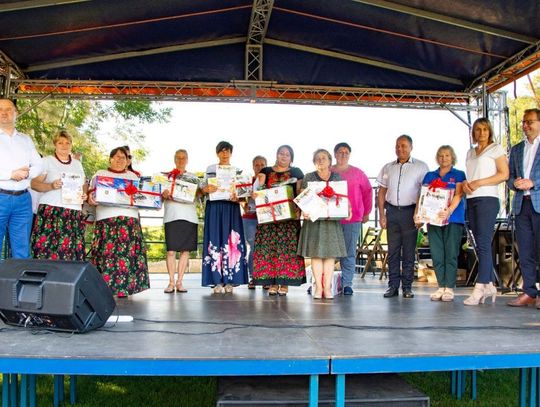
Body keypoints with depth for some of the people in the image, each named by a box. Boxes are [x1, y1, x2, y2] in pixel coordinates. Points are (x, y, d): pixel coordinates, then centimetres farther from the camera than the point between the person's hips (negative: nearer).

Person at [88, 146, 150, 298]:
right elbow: (92, 192, 8)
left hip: (130, 218, 2)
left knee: (127, 250, -9)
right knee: (106, 251, -11)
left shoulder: (133, 176, 23)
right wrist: (90, 198, -14)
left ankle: (123, 288, -7)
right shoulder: (101, 174, 17)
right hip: (106, 218, -2)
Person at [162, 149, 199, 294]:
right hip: (172, 216, -2)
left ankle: (179, 282, 4)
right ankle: (171, 282, -2)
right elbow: (160, 193, 8)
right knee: (171, 250, -7)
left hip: (189, 216, 2)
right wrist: (163, 195, -14)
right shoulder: (167, 176, 15)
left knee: (185, 250, -1)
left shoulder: (193, 177, 18)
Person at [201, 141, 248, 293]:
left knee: (231, 242, -5)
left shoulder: (237, 171, 13)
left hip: (231, 208, 1)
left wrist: (237, 197, -12)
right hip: (214, 208, 0)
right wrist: (207, 189, -15)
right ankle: (217, 281, -5)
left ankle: (229, 281, -2)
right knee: (215, 241, -6)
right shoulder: (210, 169, 12)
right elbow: (203, 188, 8)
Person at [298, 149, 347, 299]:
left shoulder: (337, 178, 12)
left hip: (332, 220, 1)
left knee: (330, 253, -1)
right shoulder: (309, 178, 8)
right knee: (316, 253, -3)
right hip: (313, 219, -1)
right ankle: (318, 287, 2)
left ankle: (327, 287, 4)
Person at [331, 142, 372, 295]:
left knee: (349, 253, 1)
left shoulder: (358, 173, 7)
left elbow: (368, 192, 11)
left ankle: (347, 284, 6)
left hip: (353, 219, 0)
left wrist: (366, 213, 11)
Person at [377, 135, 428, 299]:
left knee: (409, 251, 0)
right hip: (392, 211, 3)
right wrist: (382, 215, 5)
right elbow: (381, 192, 13)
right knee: (393, 250, 3)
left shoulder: (421, 167, 4)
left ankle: (407, 286, 7)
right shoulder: (388, 168, 14)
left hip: (410, 211, -3)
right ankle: (393, 285, 8)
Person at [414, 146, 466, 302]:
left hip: (453, 219, -3)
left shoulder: (459, 175, 8)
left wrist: (449, 211, -24)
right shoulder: (429, 176, 18)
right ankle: (441, 287, 8)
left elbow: (458, 195, -6)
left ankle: (449, 288, -2)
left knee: (451, 254, -5)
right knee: (436, 254, 2)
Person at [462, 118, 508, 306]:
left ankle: (479, 288, -15)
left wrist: (479, 183, -13)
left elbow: (504, 174, -6)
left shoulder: (496, 149, 3)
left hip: (488, 199, -7)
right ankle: (489, 285, 10)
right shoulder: (470, 152, 21)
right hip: (471, 200, 7)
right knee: (481, 245, 6)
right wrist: (465, 184, 0)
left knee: (483, 243, -12)